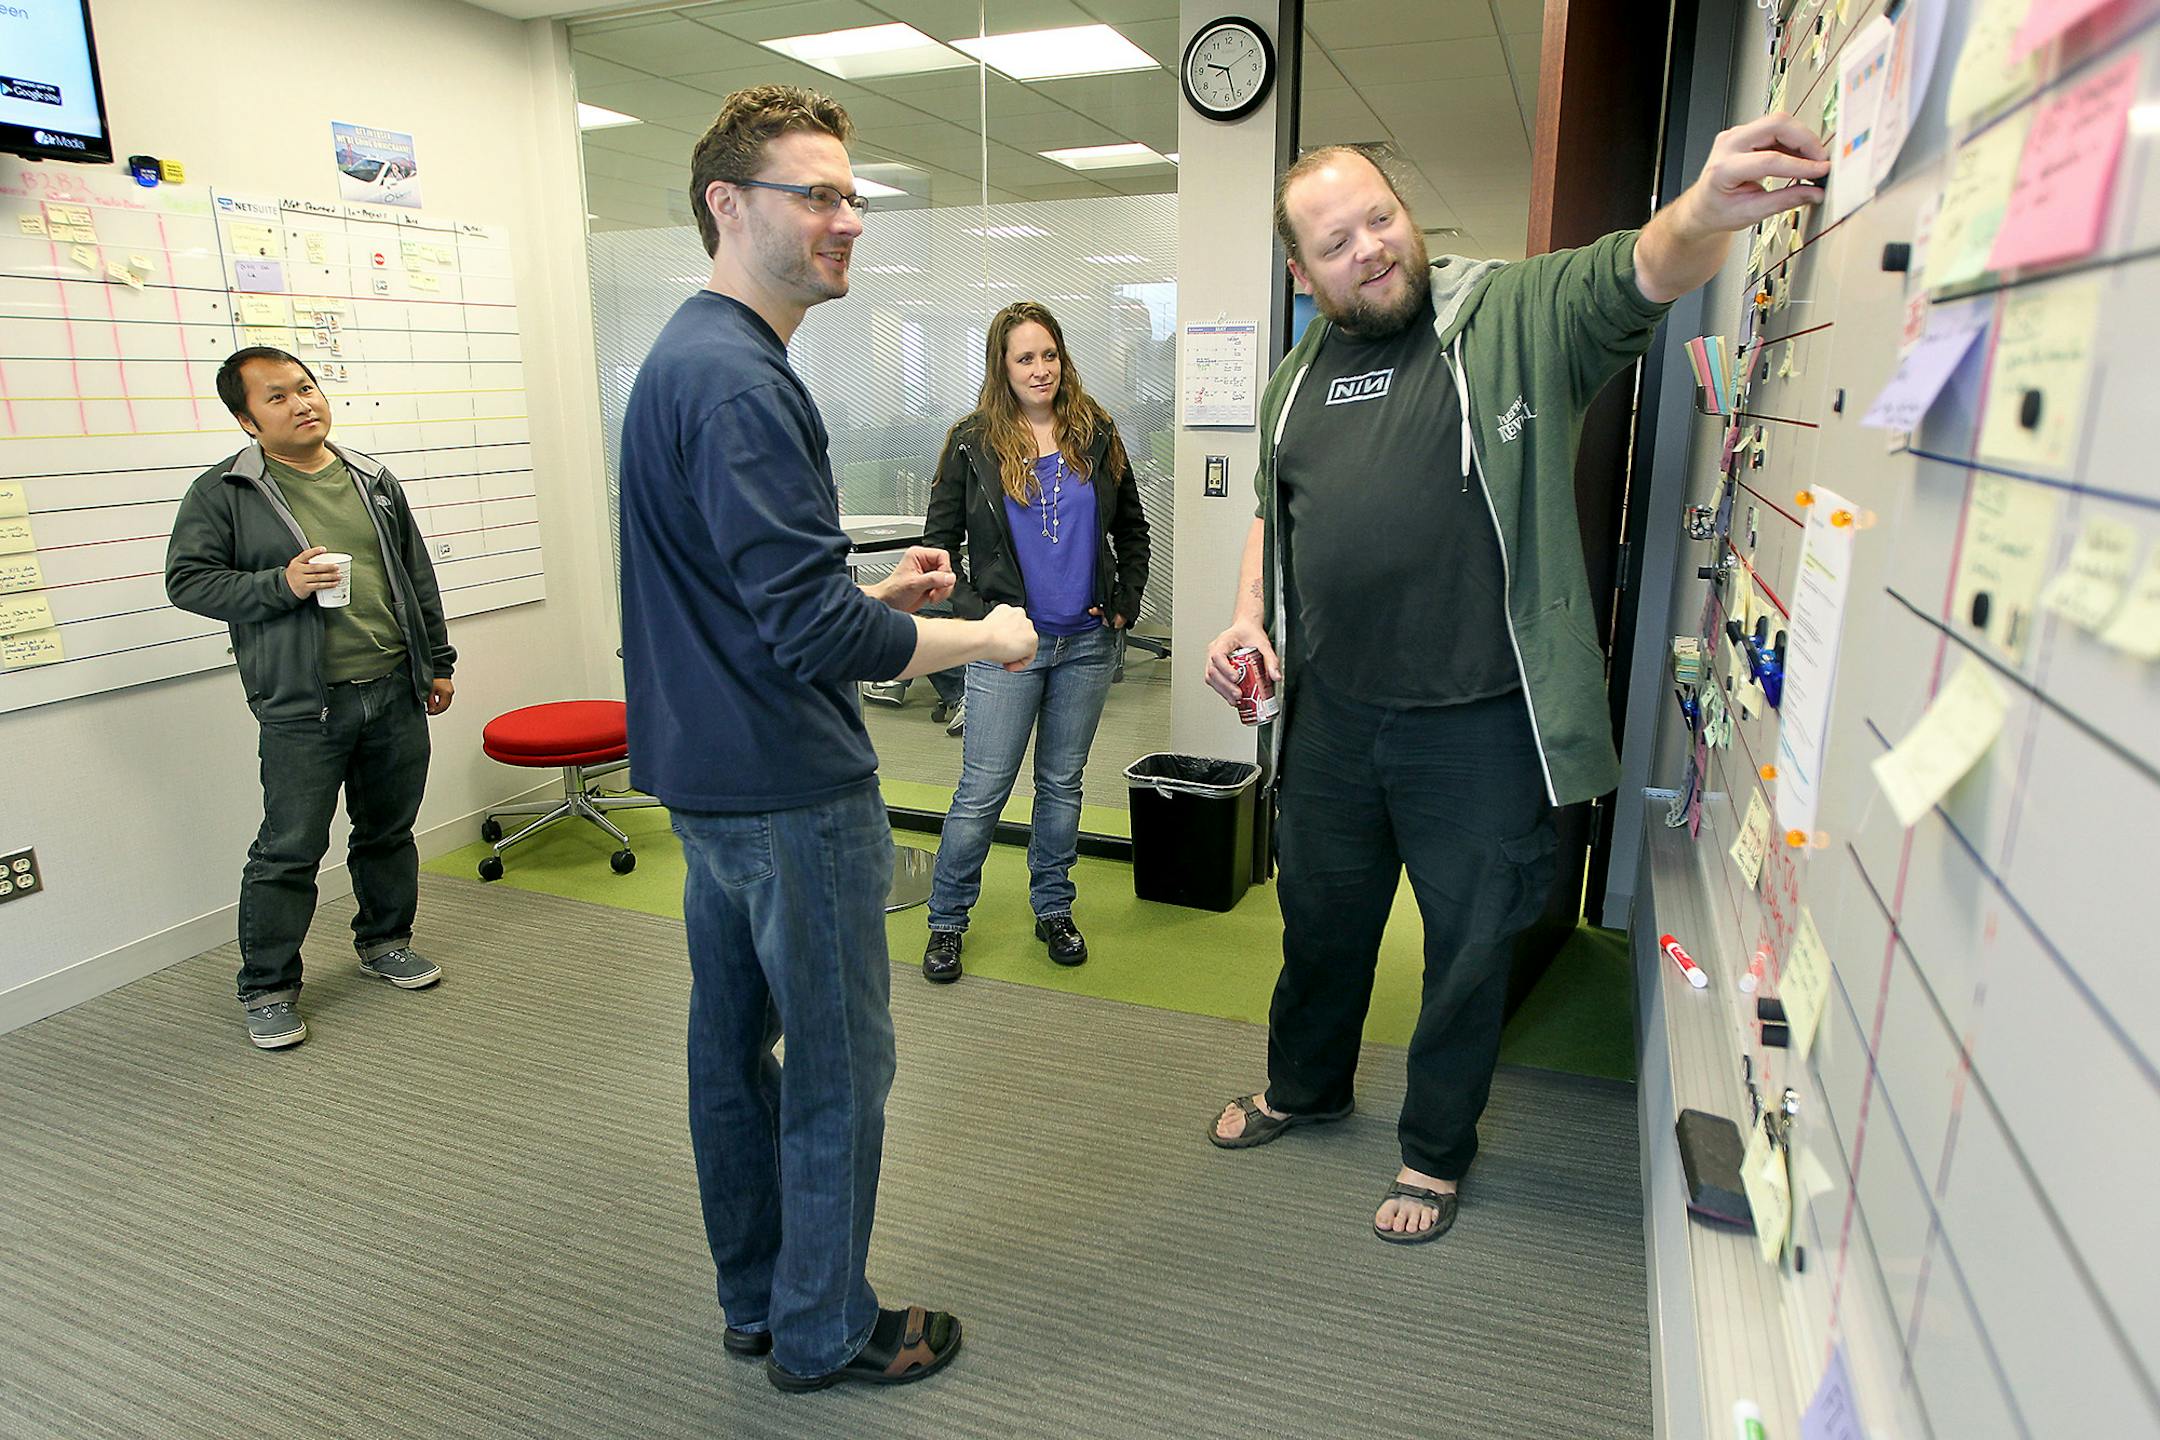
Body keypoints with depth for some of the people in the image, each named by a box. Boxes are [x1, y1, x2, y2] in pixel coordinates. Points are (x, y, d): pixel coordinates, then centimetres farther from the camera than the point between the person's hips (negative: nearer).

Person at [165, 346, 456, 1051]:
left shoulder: (375, 481, 12)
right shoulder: (223, 492, -1)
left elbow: (419, 578, 17)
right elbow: (187, 581, -3)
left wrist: (438, 662, 15)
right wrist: (280, 585, -17)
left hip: (394, 690, 4)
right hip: (302, 705, -4)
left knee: (389, 831, 15)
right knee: (289, 849, 0)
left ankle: (385, 940, 34)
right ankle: (267, 988, 15)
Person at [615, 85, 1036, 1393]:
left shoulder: (683, 360, 13)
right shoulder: (739, 381, -20)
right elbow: (814, 634, -26)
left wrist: (876, 591, 10)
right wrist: (987, 637, -12)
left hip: (708, 777, 10)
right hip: (791, 790, -10)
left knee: (733, 1037, 18)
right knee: (839, 1063, 5)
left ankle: (757, 1298, 36)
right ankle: (825, 1331, 24)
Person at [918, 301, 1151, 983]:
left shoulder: (1096, 435, 6)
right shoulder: (973, 443, -2)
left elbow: (1132, 529, 16)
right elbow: (938, 542, 1)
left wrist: (1126, 603, 6)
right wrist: (974, 610, -9)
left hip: (1087, 644, 3)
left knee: (1063, 783, 13)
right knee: (982, 791, -1)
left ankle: (1053, 909, 28)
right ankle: (946, 921, 14)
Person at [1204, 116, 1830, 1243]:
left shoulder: (1517, 317, -5)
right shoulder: (1299, 377, 11)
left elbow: (1637, 273, -21)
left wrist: (1707, 212, -43)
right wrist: (1249, 615, 5)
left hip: (1478, 724, -4)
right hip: (1332, 715, 5)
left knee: (1469, 943, 11)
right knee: (1321, 917, 21)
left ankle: (1436, 1149, 35)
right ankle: (1303, 1086, 47)